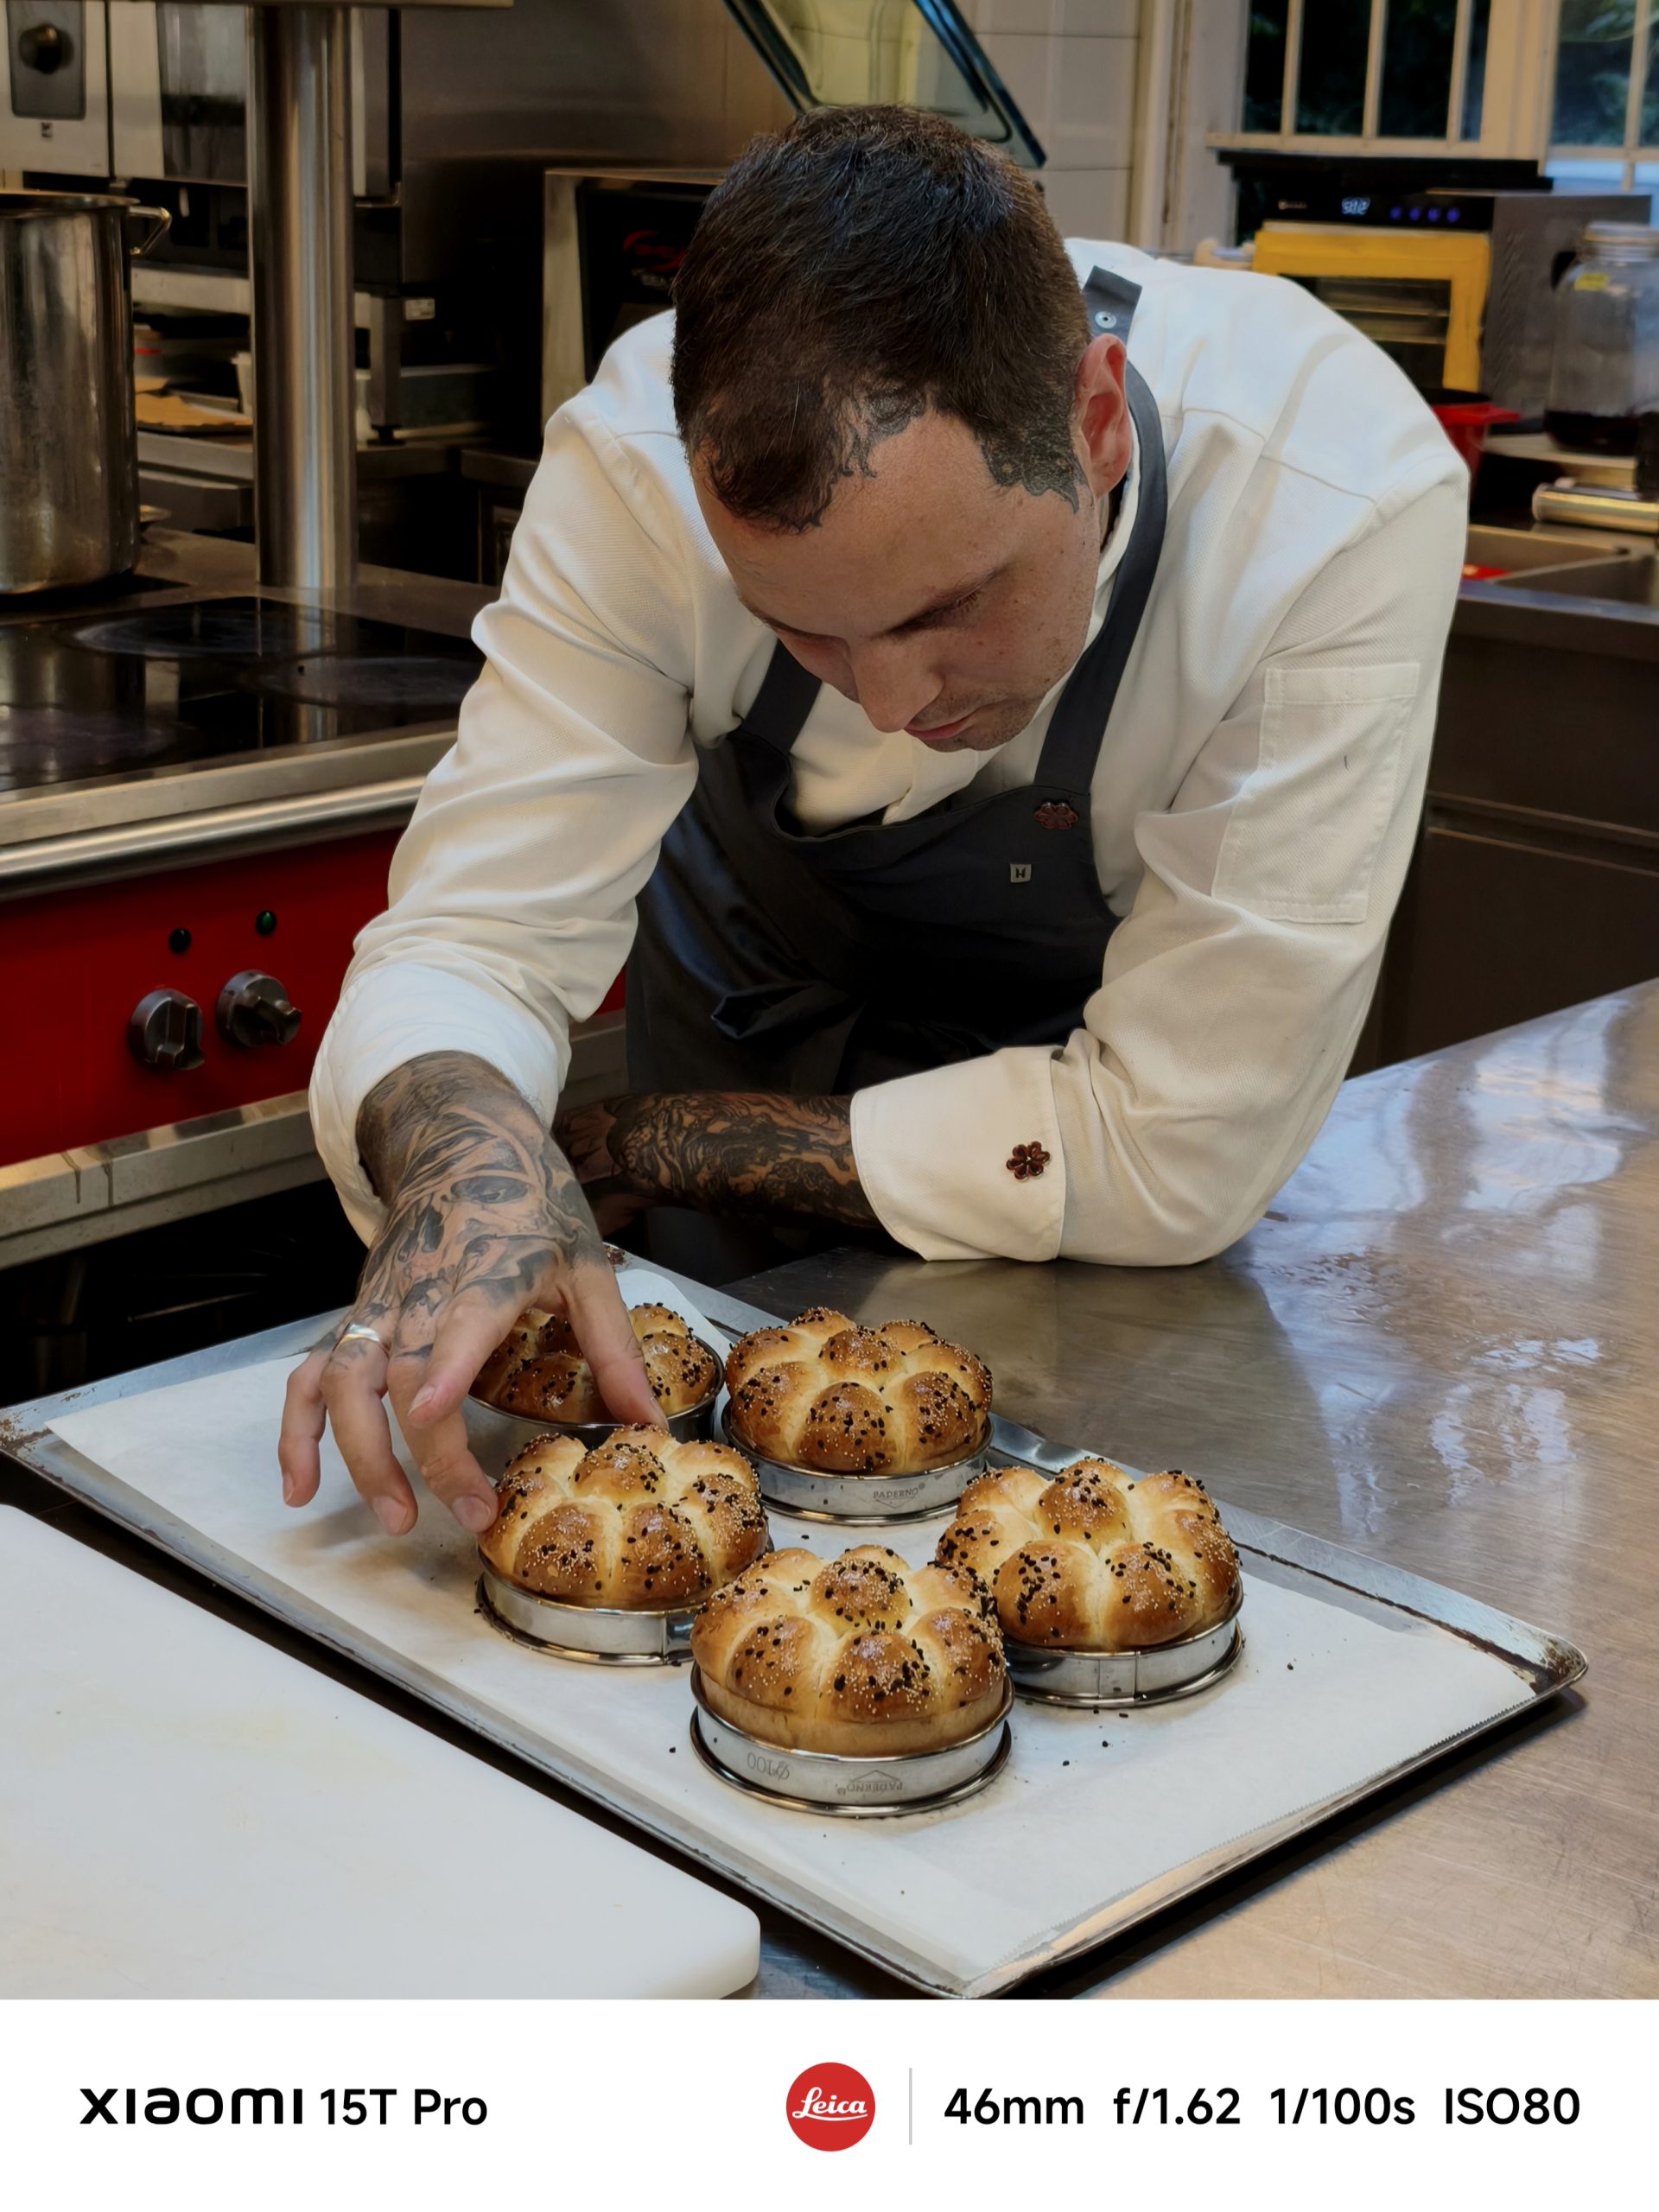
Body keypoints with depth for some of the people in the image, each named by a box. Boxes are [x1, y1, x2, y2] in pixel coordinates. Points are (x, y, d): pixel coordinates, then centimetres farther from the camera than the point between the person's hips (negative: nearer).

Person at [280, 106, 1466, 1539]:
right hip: (757, 1003, 1)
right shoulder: (641, 464, -32)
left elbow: (1175, 1156, -35)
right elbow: (476, 936, -27)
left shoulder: (1346, 506, -39)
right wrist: (460, 1146, -52)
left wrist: (645, 1152, -28)